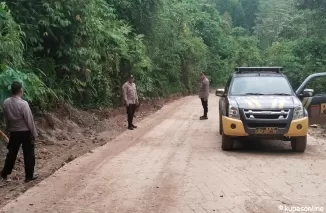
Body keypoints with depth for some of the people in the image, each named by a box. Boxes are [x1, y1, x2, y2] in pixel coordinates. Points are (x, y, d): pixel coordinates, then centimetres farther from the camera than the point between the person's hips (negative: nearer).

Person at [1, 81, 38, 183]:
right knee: (29, 154, 7)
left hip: (13, 132, 5)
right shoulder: (23, 103, -20)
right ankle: (29, 176, 13)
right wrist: (34, 133, -6)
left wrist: (9, 129, 19)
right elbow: (29, 120, -15)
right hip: (25, 132, -5)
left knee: (11, 153, 17)